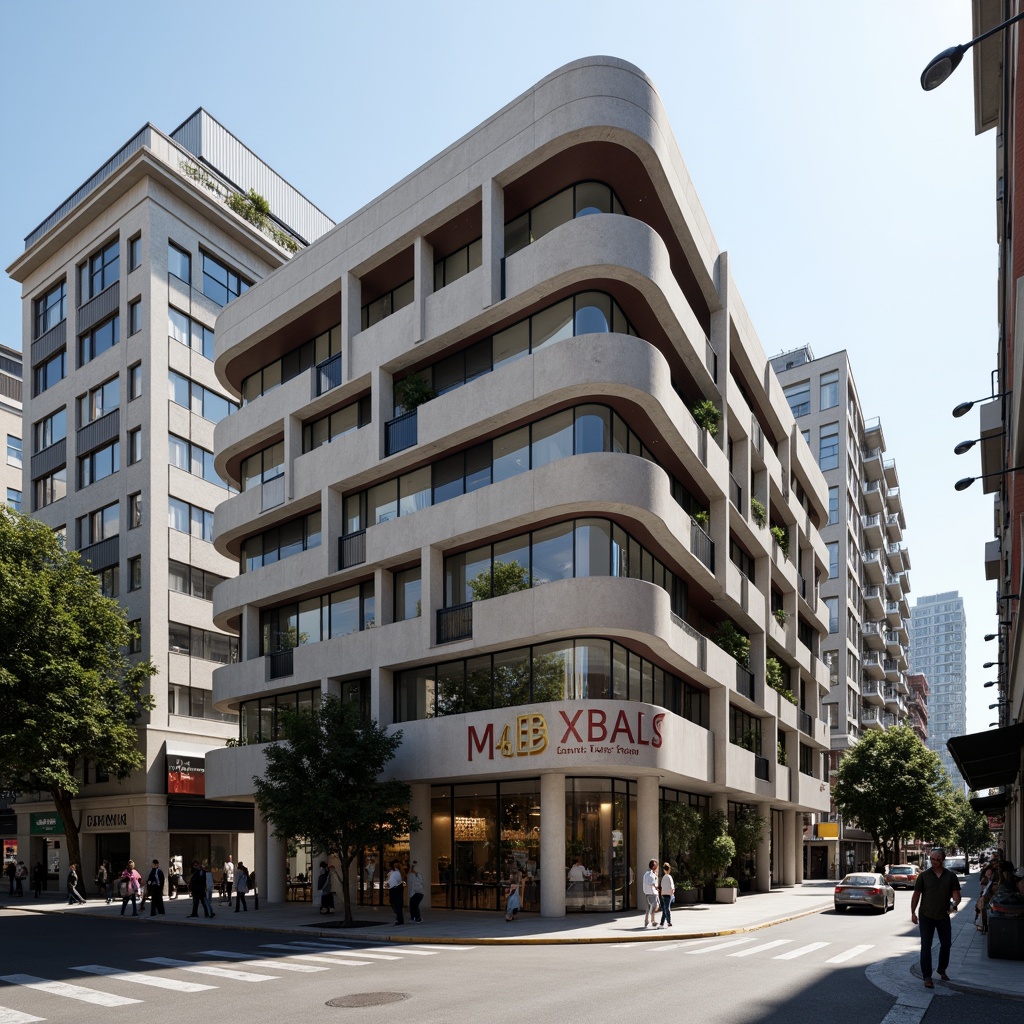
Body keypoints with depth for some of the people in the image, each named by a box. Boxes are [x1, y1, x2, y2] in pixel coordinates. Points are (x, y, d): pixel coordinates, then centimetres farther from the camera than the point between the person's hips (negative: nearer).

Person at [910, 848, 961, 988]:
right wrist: (913, 912, -2)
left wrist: (954, 903, -25)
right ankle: (927, 977, 0)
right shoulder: (924, 875, -2)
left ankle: (942, 970, 37)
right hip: (926, 916, -2)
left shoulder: (951, 876, 1)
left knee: (946, 944, 15)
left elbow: (956, 894, -3)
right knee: (926, 946, -4)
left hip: (944, 916, 2)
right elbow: (916, 895, 1)